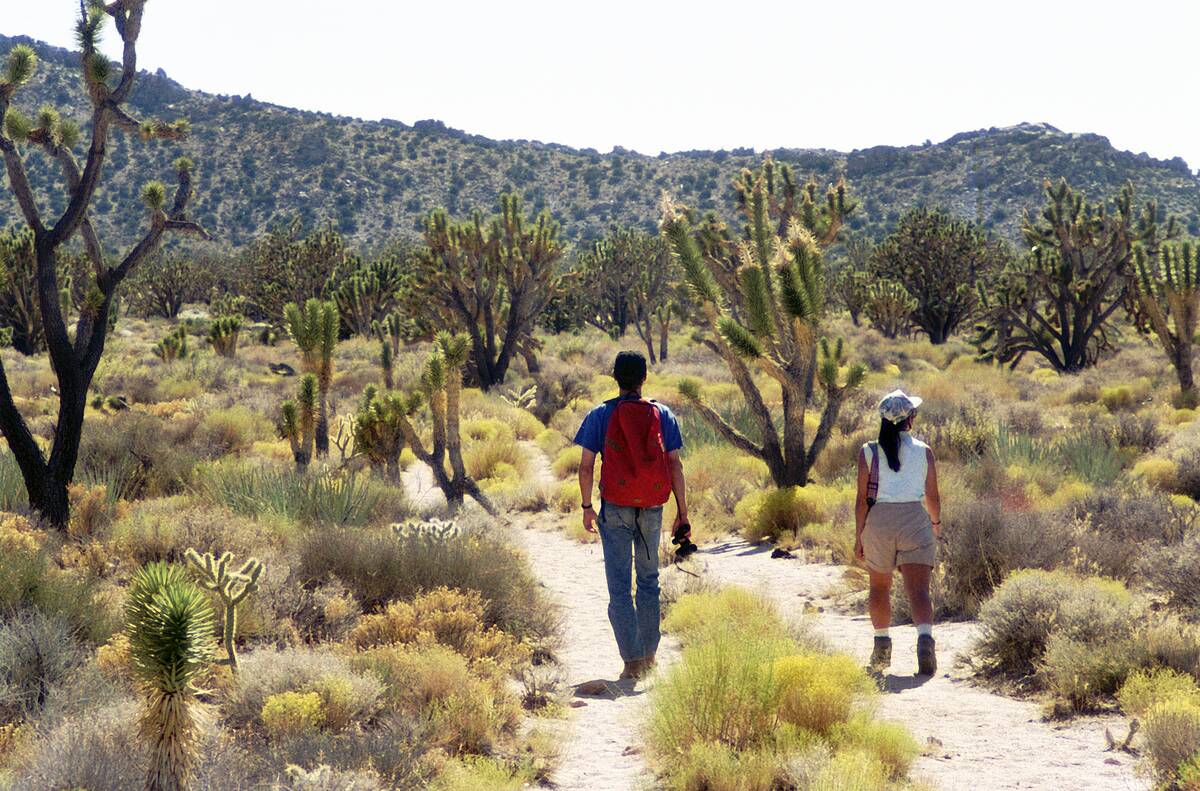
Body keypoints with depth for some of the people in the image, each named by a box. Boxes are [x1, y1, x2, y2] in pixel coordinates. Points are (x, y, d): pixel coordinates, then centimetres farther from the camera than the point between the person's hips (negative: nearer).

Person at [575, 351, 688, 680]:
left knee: (619, 586, 0)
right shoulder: (662, 415, 2)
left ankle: (632, 661, -6)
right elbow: (674, 465, -1)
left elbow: (586, 466, -4)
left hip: (615, 509, -2)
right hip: (652, 509, 2)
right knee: (648, 579, 18)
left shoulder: (601, 415, -3)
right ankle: (649, 654, 23)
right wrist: (682, 512, 4)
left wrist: (587, 507, 8)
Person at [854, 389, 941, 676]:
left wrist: (858, 537, 5)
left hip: (879, 521, 1)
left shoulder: (869, 452, 1)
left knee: (880, 587, 19)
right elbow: (932, 497, 9)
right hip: (915, 520, -1)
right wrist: (936, 523, 28)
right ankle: (925, 639, -29)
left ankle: (882, 647, 24)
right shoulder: (923, 451, 3)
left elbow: (862, 498, -2)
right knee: (918, 589, -7)